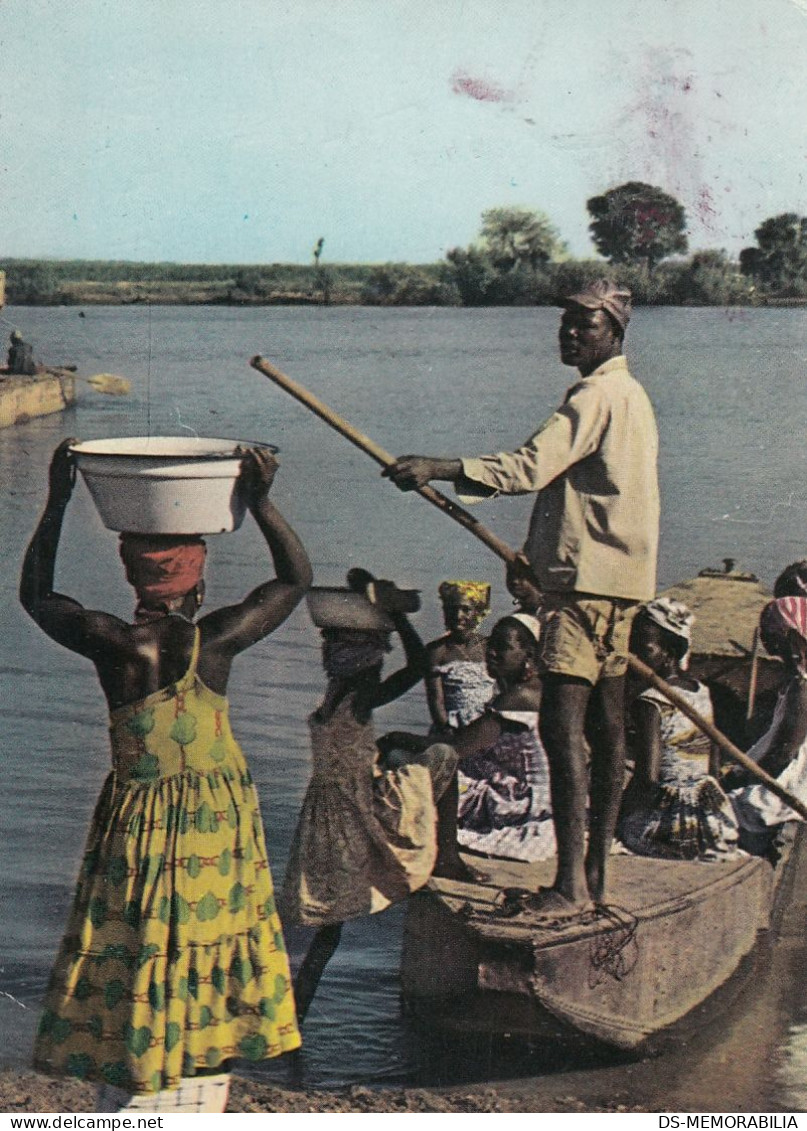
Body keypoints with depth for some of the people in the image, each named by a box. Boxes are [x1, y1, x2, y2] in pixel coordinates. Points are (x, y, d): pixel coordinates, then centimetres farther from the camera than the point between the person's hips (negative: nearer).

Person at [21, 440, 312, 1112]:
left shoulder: (115, 646, -14)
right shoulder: (218, 640, -13)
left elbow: (35, 593, 4)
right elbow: (297, 577, 2)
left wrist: (57, 501, 6)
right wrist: (261, 502, -1)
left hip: (140, 825, -1)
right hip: (222, 825, 1)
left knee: (135, 968, 9)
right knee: (210, 969, 13)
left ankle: (133, 1110, 13)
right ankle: (200, 1103, 22)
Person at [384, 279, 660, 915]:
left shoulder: (598, 395, -12)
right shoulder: (627, 394, 21)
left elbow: (530, 468, -24)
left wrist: (439, 469, -28)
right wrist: (538, 555, 19)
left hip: (588, 581, -11)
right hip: (617, 577, 11)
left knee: (562, 723, -14)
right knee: (605, 725, 11)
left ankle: (571, 882, -15)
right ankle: (595, 873, 17)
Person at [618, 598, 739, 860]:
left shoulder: (651, 703, -15)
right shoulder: (703, 693, 7)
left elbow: (647, 776, -20)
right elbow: (714, 769, 13)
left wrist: (618, 809, -7)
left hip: (667, 824, -8)